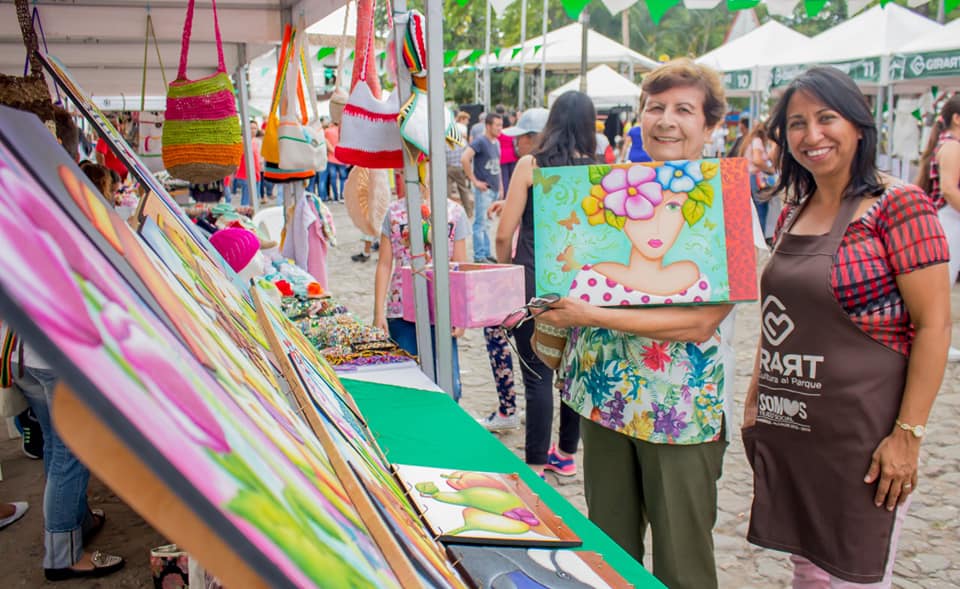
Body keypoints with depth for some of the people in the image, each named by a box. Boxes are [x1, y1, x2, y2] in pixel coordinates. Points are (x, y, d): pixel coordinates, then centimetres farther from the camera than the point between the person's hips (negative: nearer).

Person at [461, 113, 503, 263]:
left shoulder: (496, 142, 14)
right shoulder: (480, 141, -11)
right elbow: (464, 159, -22)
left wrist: (500, 185, 18)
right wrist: (474, 181, -18)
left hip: (494, 189, 8)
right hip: (484, 189, -8)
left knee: (485, 223, 14)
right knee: (480, 223, -3)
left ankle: (487, 253, 20)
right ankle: (479, 256, 1)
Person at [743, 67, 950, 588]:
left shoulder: (898, 206, -11)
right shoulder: (793, 212, 10)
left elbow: (934, 325, -14)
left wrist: (908, 435, -17)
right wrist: (755, 399, 14)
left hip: (860, 434, -6)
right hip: (790, 428, 6)